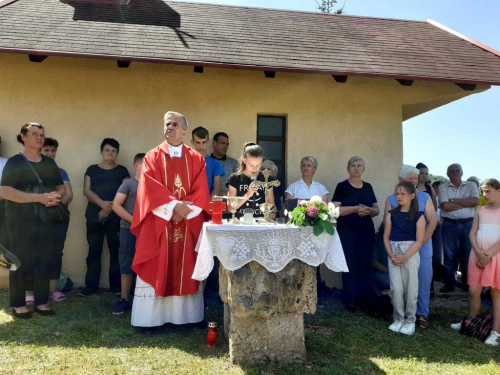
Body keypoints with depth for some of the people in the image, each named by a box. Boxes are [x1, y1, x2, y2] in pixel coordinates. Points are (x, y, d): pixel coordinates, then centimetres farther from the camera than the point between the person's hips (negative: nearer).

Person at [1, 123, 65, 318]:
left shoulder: (49, 163, 12)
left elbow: (61, 187, 17)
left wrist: (56, 196, -8)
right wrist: (39, 197, -22)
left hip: (45, 219, 5)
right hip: (20, 221, -5)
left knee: (44, 261, 5)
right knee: (21, 261, 0)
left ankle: (41, 302, 15)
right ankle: (18, 304, 12)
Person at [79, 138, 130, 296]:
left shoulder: (122, 171, 8)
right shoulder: (92, 169, 12)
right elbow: (87, 190, 1)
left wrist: (109, 208, -13)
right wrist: (102, 203, -16)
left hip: (115, 216, -1)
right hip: (94, 216, 1)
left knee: (116, 250, -1)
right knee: (94, 251, 3)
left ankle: (116, 284, 7)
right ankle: (91, 285, 11)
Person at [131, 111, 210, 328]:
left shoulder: (196, 159, 8)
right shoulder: (152, 157, 4)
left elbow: (201, 191, 0)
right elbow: (150, 188, -8)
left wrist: (185, 208, -14)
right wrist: (173, 205, -19)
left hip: (189, 222, 1)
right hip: (159, 222, -1)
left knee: (187, 269, 6)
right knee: (155, 270, 0)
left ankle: (189, 315, 15)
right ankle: (151, 317, 7)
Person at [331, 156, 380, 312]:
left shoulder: (368, 187, 12)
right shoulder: (342, 187, -3)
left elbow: (377, 209, 13)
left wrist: (369, 210, -10)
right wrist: (356, 208, -21)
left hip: (367, 231, 5)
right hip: (347, 232, -4)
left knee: (365, 264, 5)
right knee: (350, 264, -3)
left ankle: (361, 297, 16)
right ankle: (350, 299, 6)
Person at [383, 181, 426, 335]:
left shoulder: (418, 216, -1)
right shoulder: (391, 214, 7)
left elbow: (419, 241, -6)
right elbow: (386, 237, 6)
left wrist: (405, 257, -15)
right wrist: (391, 255, -8)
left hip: (411, 254, -2)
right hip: (394, 254, 2)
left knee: (411, 288, 2)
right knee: (396, 288, -1)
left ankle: (410, 320, 17)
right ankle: (398, 318, 15)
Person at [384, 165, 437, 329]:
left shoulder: (425, 197, 6)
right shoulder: (391, 199, 5)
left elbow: (433, 221, 0)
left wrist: (421, 241, -9)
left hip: (422, 244, 1)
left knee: (424, 279, 0)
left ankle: (422, 314, 11)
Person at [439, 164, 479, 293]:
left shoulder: (471, 185, 7)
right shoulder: (443, 187, 3)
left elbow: (476, 201, -10)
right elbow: (445, 206, -11)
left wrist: (454, 200, -10)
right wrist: (466, 204, -7)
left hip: (468, 224, 1)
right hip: (449, 225, -1)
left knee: (467, 255, 7)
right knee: (450, 256, 5)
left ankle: (467, 284, 18)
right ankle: (449, 284, 12)